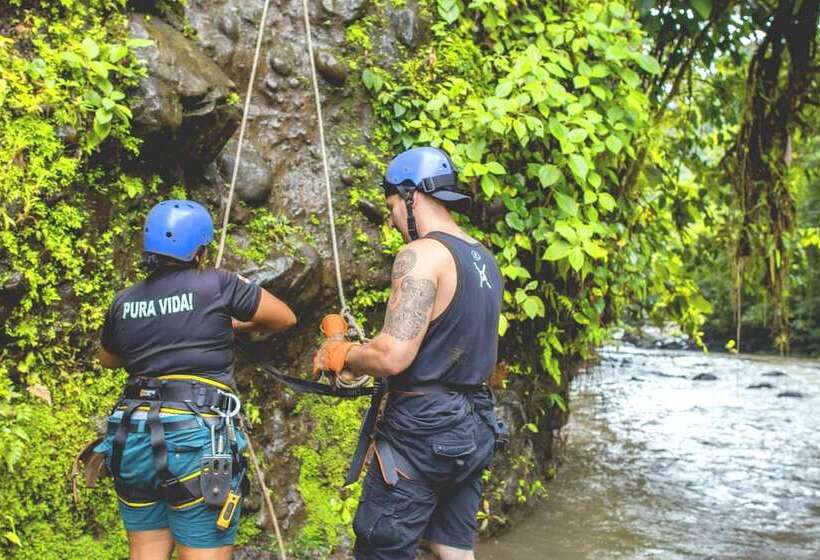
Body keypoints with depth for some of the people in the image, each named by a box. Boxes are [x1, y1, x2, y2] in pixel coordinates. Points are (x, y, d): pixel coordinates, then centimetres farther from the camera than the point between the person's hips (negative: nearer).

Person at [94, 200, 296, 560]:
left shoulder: (124, 304, 9)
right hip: (197, 440, -5)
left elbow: (107, 359, 28)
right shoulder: (217, 285, -5)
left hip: (133, 438, 5)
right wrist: (236, 324, 24)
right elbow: (285, 318, 9)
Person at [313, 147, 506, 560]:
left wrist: (339, 354, -6)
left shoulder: (422, 254, -16)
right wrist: (365, 359, 18)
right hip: (473, 428, 9)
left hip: (422, 427, -9)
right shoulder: (484, 259, 11)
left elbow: (393, 355, -25)